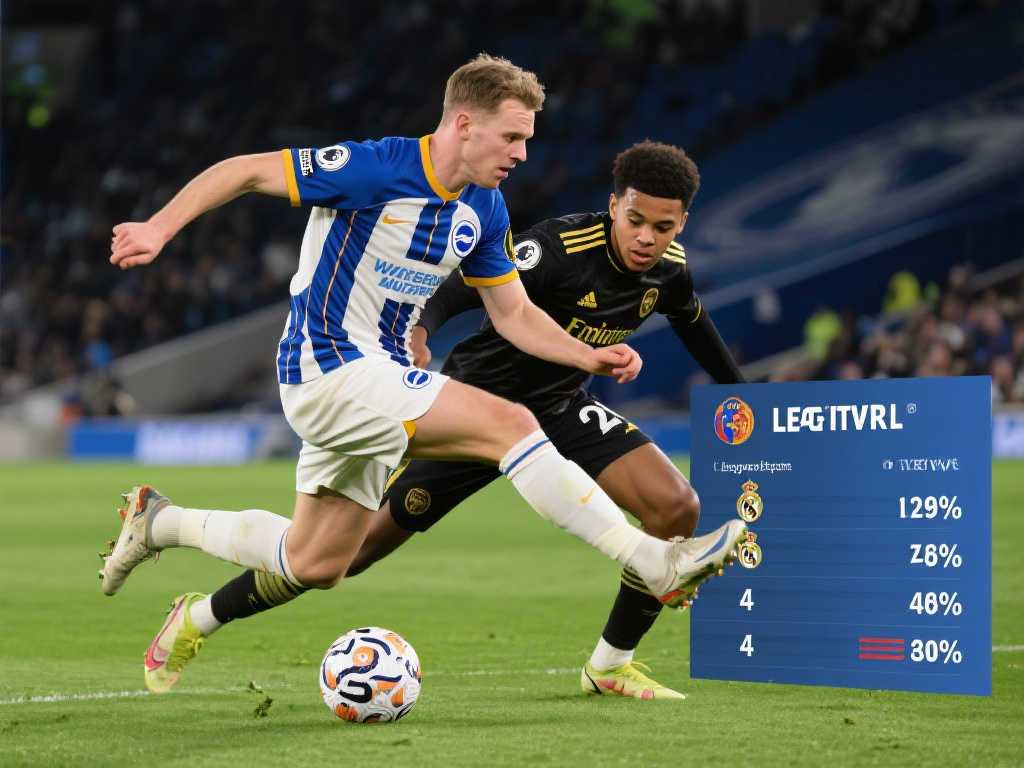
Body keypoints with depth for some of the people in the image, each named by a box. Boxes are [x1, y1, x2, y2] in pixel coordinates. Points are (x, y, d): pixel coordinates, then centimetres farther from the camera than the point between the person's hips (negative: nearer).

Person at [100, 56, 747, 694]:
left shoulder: (485, 210, 5)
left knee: (314, 566, 15)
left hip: (376, 380, 9)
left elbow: (514, 314, 13)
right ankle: (655, 562, -21)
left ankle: (160, 523, 31)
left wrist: (588, 355, -4)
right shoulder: (374, 169, -18)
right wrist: (160, 228, -22)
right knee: (509, 423, -22)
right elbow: (245, 172, -13)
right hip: (328, 370, -9)